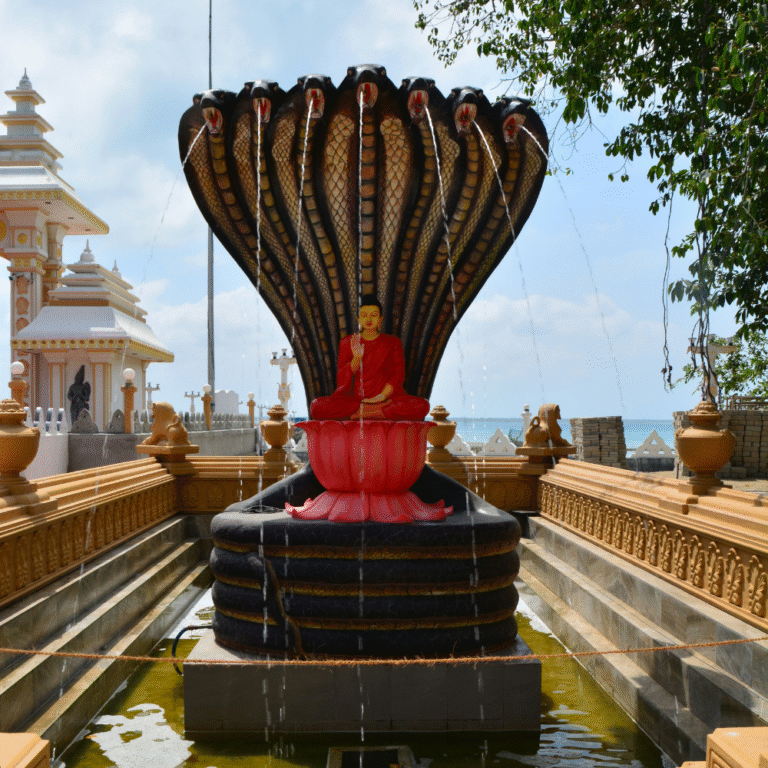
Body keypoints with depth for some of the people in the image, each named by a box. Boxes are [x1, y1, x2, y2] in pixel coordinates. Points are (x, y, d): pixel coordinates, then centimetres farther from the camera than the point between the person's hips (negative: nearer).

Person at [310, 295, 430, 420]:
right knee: (317, 407, -30)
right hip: (355, 397, 0)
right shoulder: (347, 343, 13)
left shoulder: (393, 343, 14)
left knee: (421, 406, -32)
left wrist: (383, 395, -13)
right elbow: (343, 379, 6)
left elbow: (398, 376, 5)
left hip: (387, 396, 0)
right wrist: (357, 357, -12)